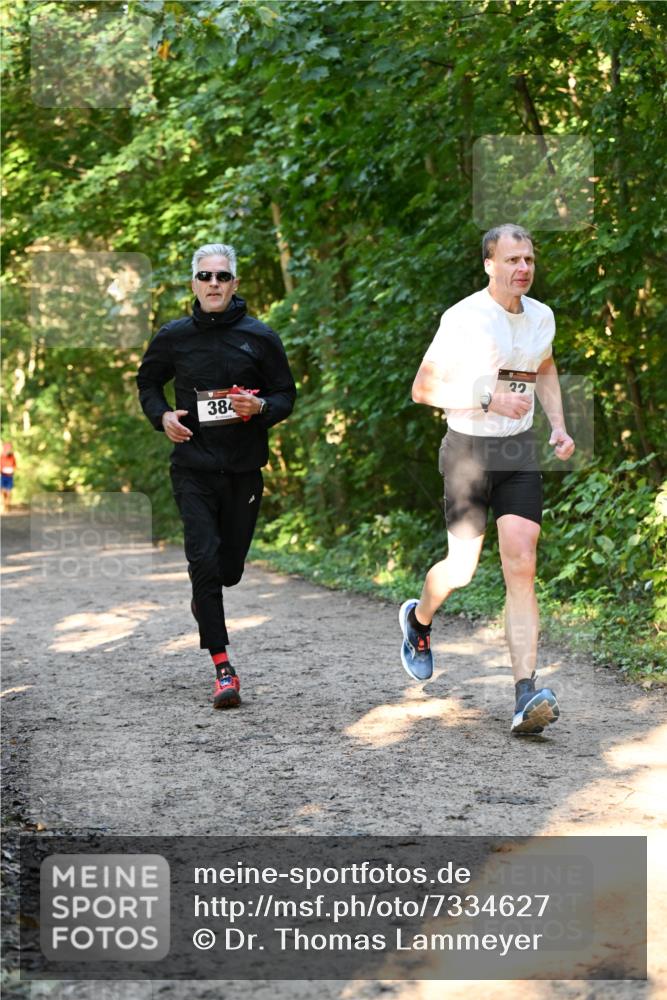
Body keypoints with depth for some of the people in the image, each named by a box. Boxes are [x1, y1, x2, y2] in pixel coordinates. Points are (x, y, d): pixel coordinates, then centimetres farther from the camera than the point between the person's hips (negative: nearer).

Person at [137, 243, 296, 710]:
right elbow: (148, 382, 19)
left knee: (229, 567, 8)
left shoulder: (260, 337, 0)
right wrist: (162, 415, -1)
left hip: (244, 469, 1)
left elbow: (286, 395, 7)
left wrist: (259, 407, -15)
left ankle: (204, 597, 47)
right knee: (204, 558, -14)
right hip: (194, 466, -1)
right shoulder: (174, 337, 2)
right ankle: (224, 669, -10)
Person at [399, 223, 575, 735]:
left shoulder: (541, 316, 6)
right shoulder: (464, 319, -12)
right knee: (461, 569, 0)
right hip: (468, 448, -4)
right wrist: (488, 398, -20)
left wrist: (558, 425, 11)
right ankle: (419, 617, 37)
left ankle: (526, 693, -15)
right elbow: (423, 389, -10)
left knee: (521, 565, -9)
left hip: (520, 450, 4)